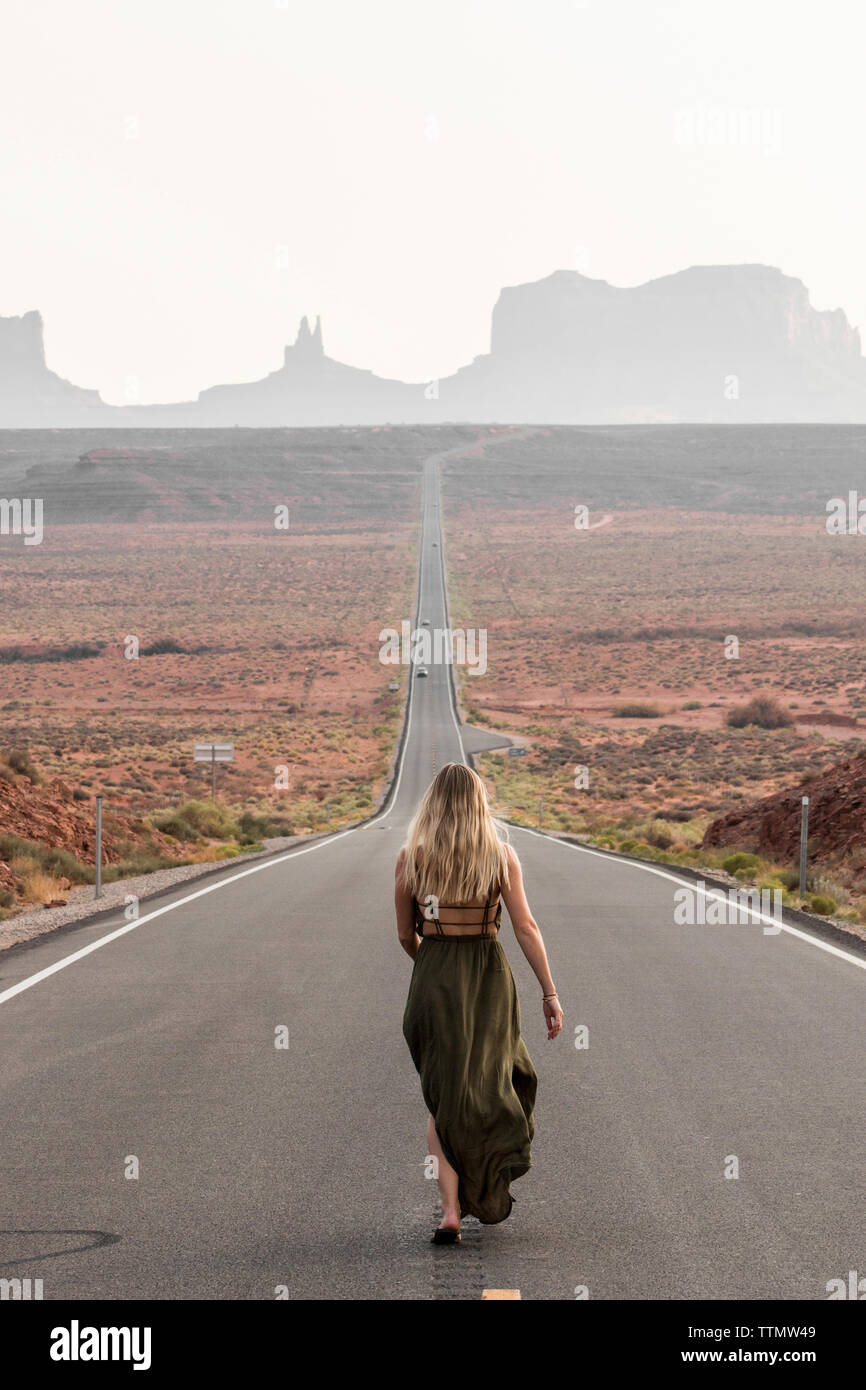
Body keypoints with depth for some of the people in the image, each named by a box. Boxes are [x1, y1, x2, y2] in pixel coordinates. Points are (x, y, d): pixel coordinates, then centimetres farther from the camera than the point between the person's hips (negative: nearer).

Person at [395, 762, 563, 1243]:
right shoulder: (501, 855, -2)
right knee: (492, 1074, 22)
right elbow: (526, 927, -6)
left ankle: (451, 1210, -4)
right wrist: (549, 993, -2)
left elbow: (406, 934, 4)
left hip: (433, 980, 0)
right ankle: (492, 1192, 24)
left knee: (442, 1094, 8)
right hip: (489, 975, 0)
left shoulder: (411, 856, -2)